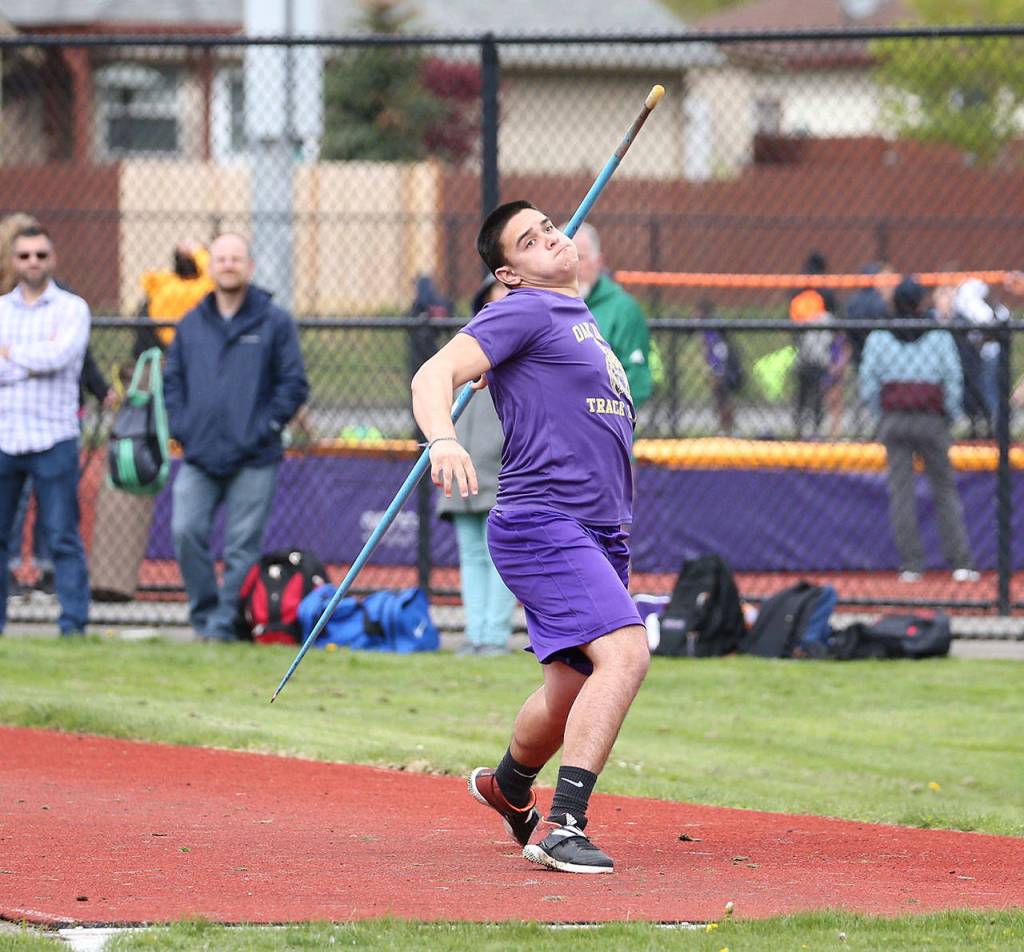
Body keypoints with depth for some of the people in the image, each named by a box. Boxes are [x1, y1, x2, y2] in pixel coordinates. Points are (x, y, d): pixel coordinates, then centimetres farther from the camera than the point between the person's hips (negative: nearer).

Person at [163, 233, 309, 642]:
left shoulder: (274, 322, 2)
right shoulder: (192, 324, 13)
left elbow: (294, 384, 1)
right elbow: (172, 379, 18)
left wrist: (263, 428, -8)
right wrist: (180, 426, 4)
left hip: (253, 460, -3)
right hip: (199, 456, 3)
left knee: (241, 547, -3)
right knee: (186, 531, -9)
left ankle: (224, 623, 3)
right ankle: (204, 612, 5)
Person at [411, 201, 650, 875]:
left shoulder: (582, 319, 21)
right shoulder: (526, 313, -5)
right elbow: (436, 373, -18)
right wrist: (443, 439, -36)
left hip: (601, 535, 9)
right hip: (543, 525, -9)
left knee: (572, 690, 19)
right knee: (624, 653, -26)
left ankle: (509, 788, 47)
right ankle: (564, 829, -30)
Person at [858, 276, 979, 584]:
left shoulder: (878, 338, 2)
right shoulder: (939, 336, -1)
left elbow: (868, 387, 0)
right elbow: (954, 383, -2)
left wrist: (883, 418, 11)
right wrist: (949, 418, 9)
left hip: (892, 418, 1)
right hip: (931, 419, -1)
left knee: (900, 491, 4)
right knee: (945, 489, 7)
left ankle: (911, 565, 0)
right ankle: (960, 563, 3)